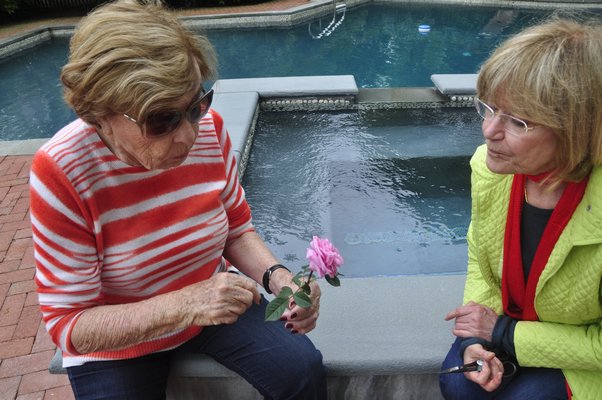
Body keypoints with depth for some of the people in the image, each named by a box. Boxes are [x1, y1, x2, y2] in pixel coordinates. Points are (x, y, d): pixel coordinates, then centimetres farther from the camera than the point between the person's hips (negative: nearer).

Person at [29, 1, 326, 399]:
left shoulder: (209, 128, -16)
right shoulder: (61, 172, -28)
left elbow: (237, 230, -1)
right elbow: (68, 325, -23)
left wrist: (278, 277, -22)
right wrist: (183, 306, -38)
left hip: (210, 301, 2)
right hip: (115, 343, -1)